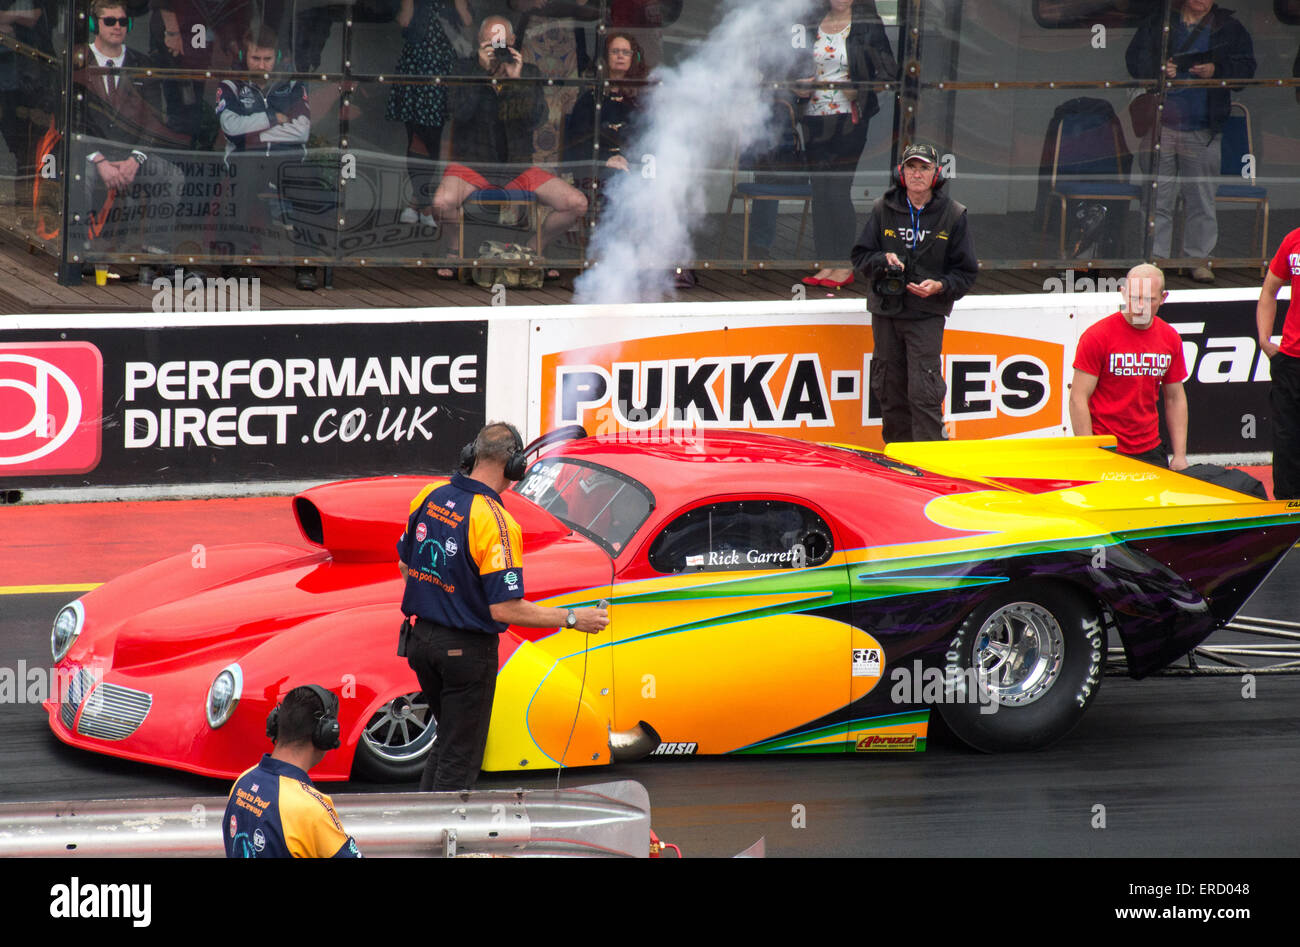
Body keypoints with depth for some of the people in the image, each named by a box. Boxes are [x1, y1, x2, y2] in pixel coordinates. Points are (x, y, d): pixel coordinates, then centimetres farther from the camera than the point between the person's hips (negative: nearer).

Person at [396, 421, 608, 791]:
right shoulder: (496, 523, -22)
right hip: (466, 650, -7)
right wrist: (572, 618, -16)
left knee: (448, 738, 24)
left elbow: (405, 565, 12)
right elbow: (505, 608, -24)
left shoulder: (428, 497, -1)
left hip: (422, 637, 7)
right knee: (460, 757, 5)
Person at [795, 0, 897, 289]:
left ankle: (845, 266, -2)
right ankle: (827, 263, 8)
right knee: (820, 191, 3)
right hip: (815, 119, 5)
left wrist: (859, 90, -16)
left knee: (839, 191, -8)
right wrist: (798, 87, 1)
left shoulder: (867, 26, -1)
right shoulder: (812, 25, 11)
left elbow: (888, 71, -2)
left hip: (848, 120, -5)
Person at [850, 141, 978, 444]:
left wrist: (940, 286, -14)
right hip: (885, 313, 3)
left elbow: (966, 272, 5)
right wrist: (882, 260, -11)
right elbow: (860, 256, 11)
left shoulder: (952, 215, 1)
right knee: (890, 392, 7)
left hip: (927, 315, -3)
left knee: (923, 395, -12)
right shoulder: (883, 210, 6)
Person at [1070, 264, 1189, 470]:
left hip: (1150, 451, 4)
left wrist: (1180, 456, 8)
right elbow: (1078, 399, -11)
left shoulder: (1170, 339, 6)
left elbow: (1175, 399, 14)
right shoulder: (1097, 337, -10)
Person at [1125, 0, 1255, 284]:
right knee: (1158, 196, 2)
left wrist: (1216, 71, -16)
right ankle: (1155, 257, 8)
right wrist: (1158, 69, -15)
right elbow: (1134, 59, 5)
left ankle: (1199, 258, 11)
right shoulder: (1157, 23, 9)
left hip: (1203, 129, 0)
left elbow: (1245, 68, 3)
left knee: (1201, 197, 3)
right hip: (1161, 125, 0)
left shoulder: (1229, 28, 8)